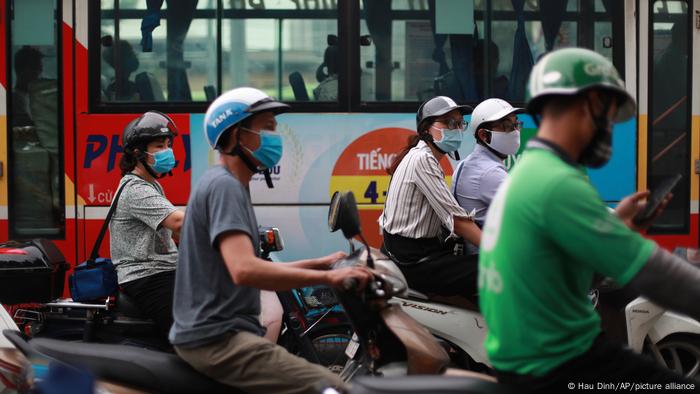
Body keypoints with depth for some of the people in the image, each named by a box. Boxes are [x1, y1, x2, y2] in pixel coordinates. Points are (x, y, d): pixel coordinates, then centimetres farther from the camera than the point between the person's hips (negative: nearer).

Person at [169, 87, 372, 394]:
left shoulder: (230, 185, 20)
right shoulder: (224, 186, -13)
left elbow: (256, 270, 23)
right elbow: (245, 270, -27)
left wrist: (320, 263, 16)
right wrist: (327, 277, -25)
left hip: (218, 332, 11)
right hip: (217, 338, -11)